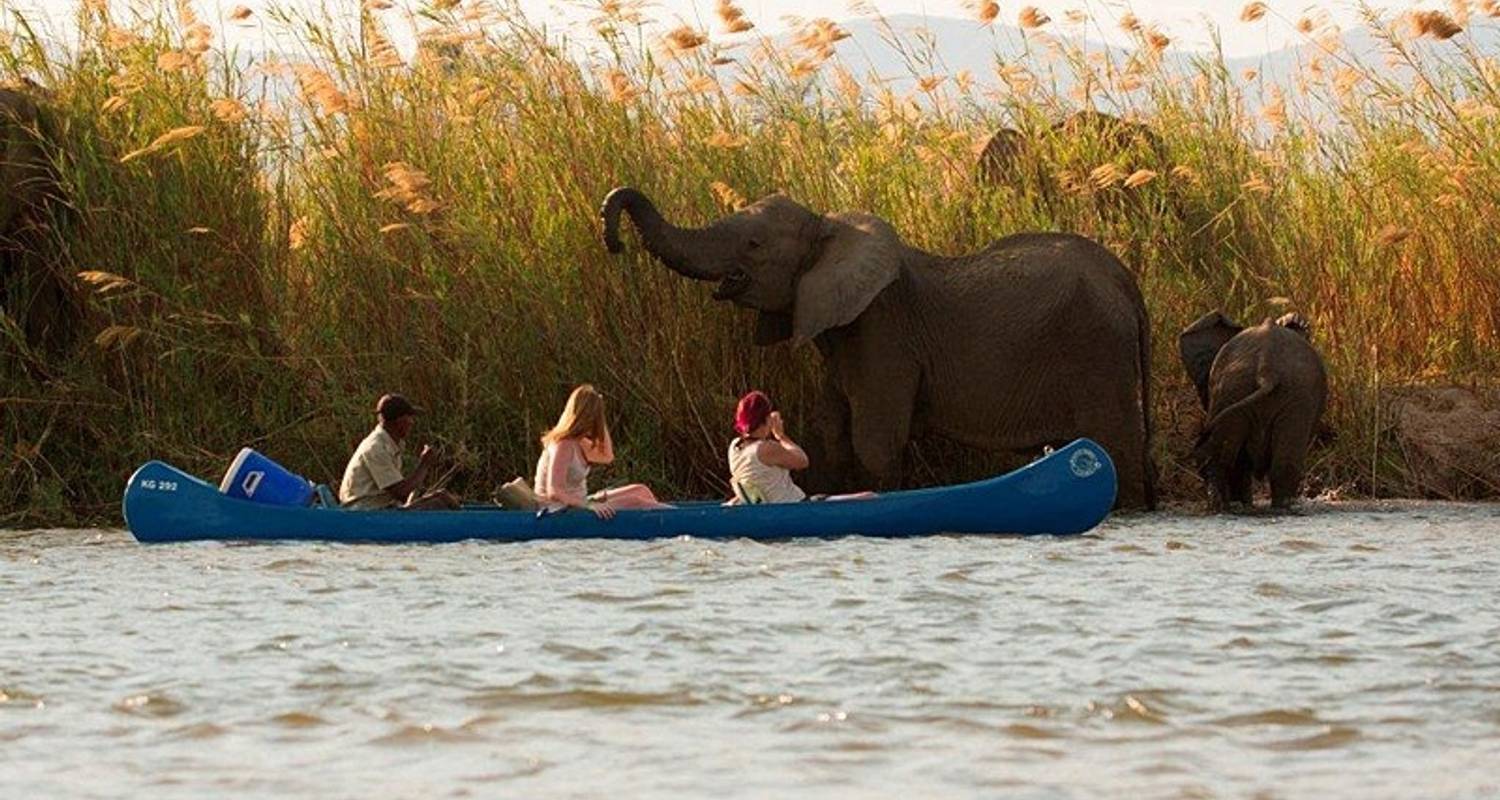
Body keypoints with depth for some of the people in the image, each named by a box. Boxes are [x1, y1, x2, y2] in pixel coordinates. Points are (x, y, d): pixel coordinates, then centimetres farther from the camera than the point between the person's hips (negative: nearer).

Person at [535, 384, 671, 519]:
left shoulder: (578, 443, 6)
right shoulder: (564, 446, -23)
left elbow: (606, 456, 21)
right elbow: (554, 492, -29)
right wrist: (589, 505, -34)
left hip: (578, 503, 10)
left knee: (641, 491, 7)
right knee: (634, 503, -15)